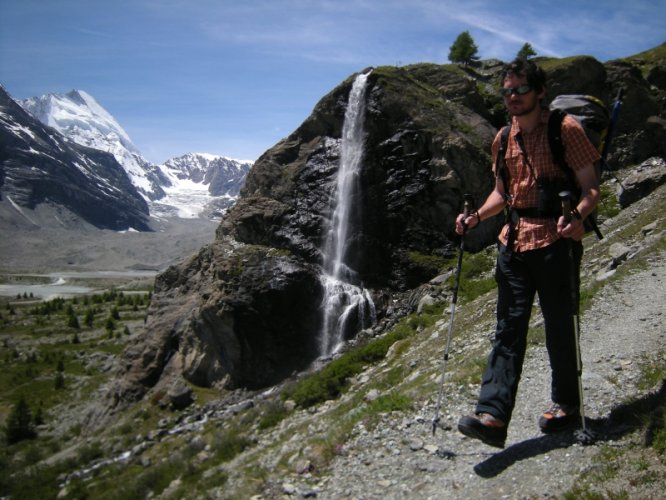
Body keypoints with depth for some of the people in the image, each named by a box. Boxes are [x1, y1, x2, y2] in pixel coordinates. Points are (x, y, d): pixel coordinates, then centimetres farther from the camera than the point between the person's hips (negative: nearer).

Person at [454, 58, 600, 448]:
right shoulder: (503, 139, 14)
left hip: (554, 240, -5)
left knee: (559, 329, 6)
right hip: (514, 241, 5)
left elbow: (591, 187, -7)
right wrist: (476, 217, 5)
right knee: (508, 330, 0)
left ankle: (567, 405, 26)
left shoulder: (565, 129, -4)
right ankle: (492, 416, -3)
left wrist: (576, 215, -26)